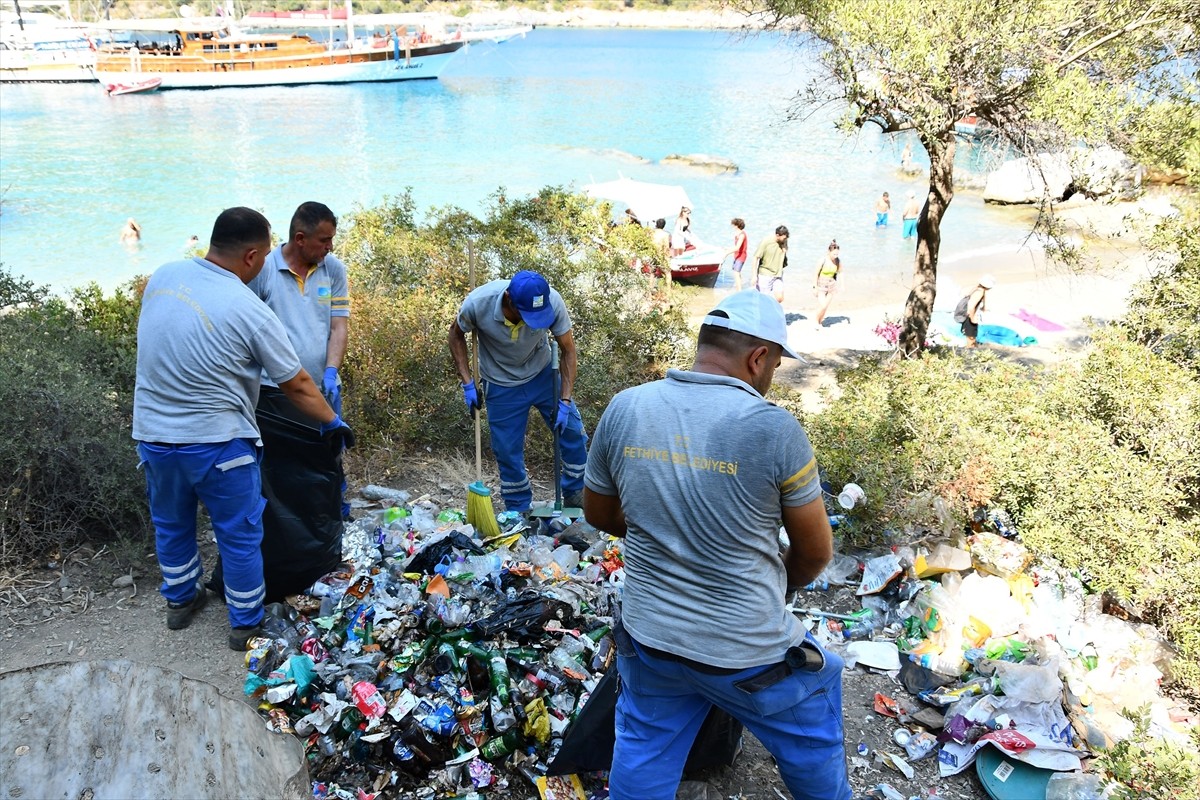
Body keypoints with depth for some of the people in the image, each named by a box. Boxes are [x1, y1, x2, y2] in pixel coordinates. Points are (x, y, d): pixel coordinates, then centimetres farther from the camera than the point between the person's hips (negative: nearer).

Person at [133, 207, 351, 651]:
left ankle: (180, 600, 45)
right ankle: (245, 624, 26)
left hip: (151, 434, 6)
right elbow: (297, 386, -9)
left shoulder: (163, 275, -3)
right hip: (215, 443, -6)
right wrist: (333, 421, 6)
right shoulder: (251, 312, -18)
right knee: (240, 535, 12)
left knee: (170, 524, 25)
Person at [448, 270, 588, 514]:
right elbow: (456, 335, -9)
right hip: (501, 386, -1)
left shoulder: (553, 301, -31)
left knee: (572, 431, 4)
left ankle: (576, 496, 26)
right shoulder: (477, 303, -32)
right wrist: (468, 384, -15)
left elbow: (568, 351, -17)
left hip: (543, 375, 2)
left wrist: (565, 401, -22)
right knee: (508, 451, 5)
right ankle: (519, 512, 26)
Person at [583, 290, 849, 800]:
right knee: (812, 745, 25)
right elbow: (816, 552, -7)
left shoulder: (624, 409, -8)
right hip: (747, 652, -3)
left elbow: (597, 513, 7)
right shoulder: (773, 429, -20)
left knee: (642, 757, 26)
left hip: (648, 641, 4)